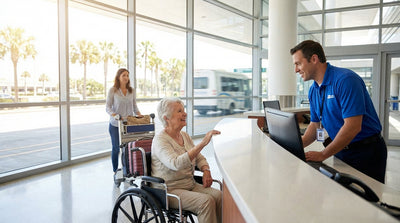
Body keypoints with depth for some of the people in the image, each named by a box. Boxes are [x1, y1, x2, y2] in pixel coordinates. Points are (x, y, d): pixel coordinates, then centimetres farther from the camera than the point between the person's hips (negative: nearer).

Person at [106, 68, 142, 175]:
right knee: (116, 148, 5)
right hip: (115, 125, -2)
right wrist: (115, 116, -24)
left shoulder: (132, 91, 7)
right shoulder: (112, 90, -3)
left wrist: (140, 116, -4)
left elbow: (134, 106, 13)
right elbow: (108, 107, -6)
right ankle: (115, 171, 20)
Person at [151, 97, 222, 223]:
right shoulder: (160, 140, -15)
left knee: (219, 196, -17)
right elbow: (177, 164, -33)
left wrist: (206, 171, -2)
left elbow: (199, 158, 20)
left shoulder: (184, 136, 10)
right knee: (206, 201, -27)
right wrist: (202, 143, -37)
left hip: (190, 185, 7)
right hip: (170, 191, -7)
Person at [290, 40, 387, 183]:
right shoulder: (313, 90, 4)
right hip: (341, 150, 7)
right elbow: (315, 125, 9)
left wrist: (322, 155, -23)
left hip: (366, 152, -7)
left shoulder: (346, 80, -22)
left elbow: (352, 127, -28)